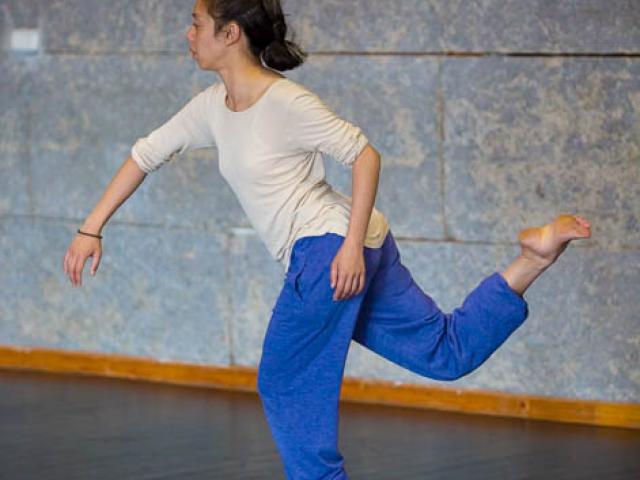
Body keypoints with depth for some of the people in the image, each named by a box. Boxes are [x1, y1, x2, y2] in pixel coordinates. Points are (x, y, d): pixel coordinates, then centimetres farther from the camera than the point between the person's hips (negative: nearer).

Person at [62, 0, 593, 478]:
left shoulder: (285, 102, -14)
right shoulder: (212, 107, 11)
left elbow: (365, 154, -13)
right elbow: (146, 155, 18)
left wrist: (352, 246, -20)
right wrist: (91, 229, 15)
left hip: (332, 246, -9)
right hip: (320, 252, 9)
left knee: (285, 385, -1)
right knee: (446, 352, 9)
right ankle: (535, 254, 2)